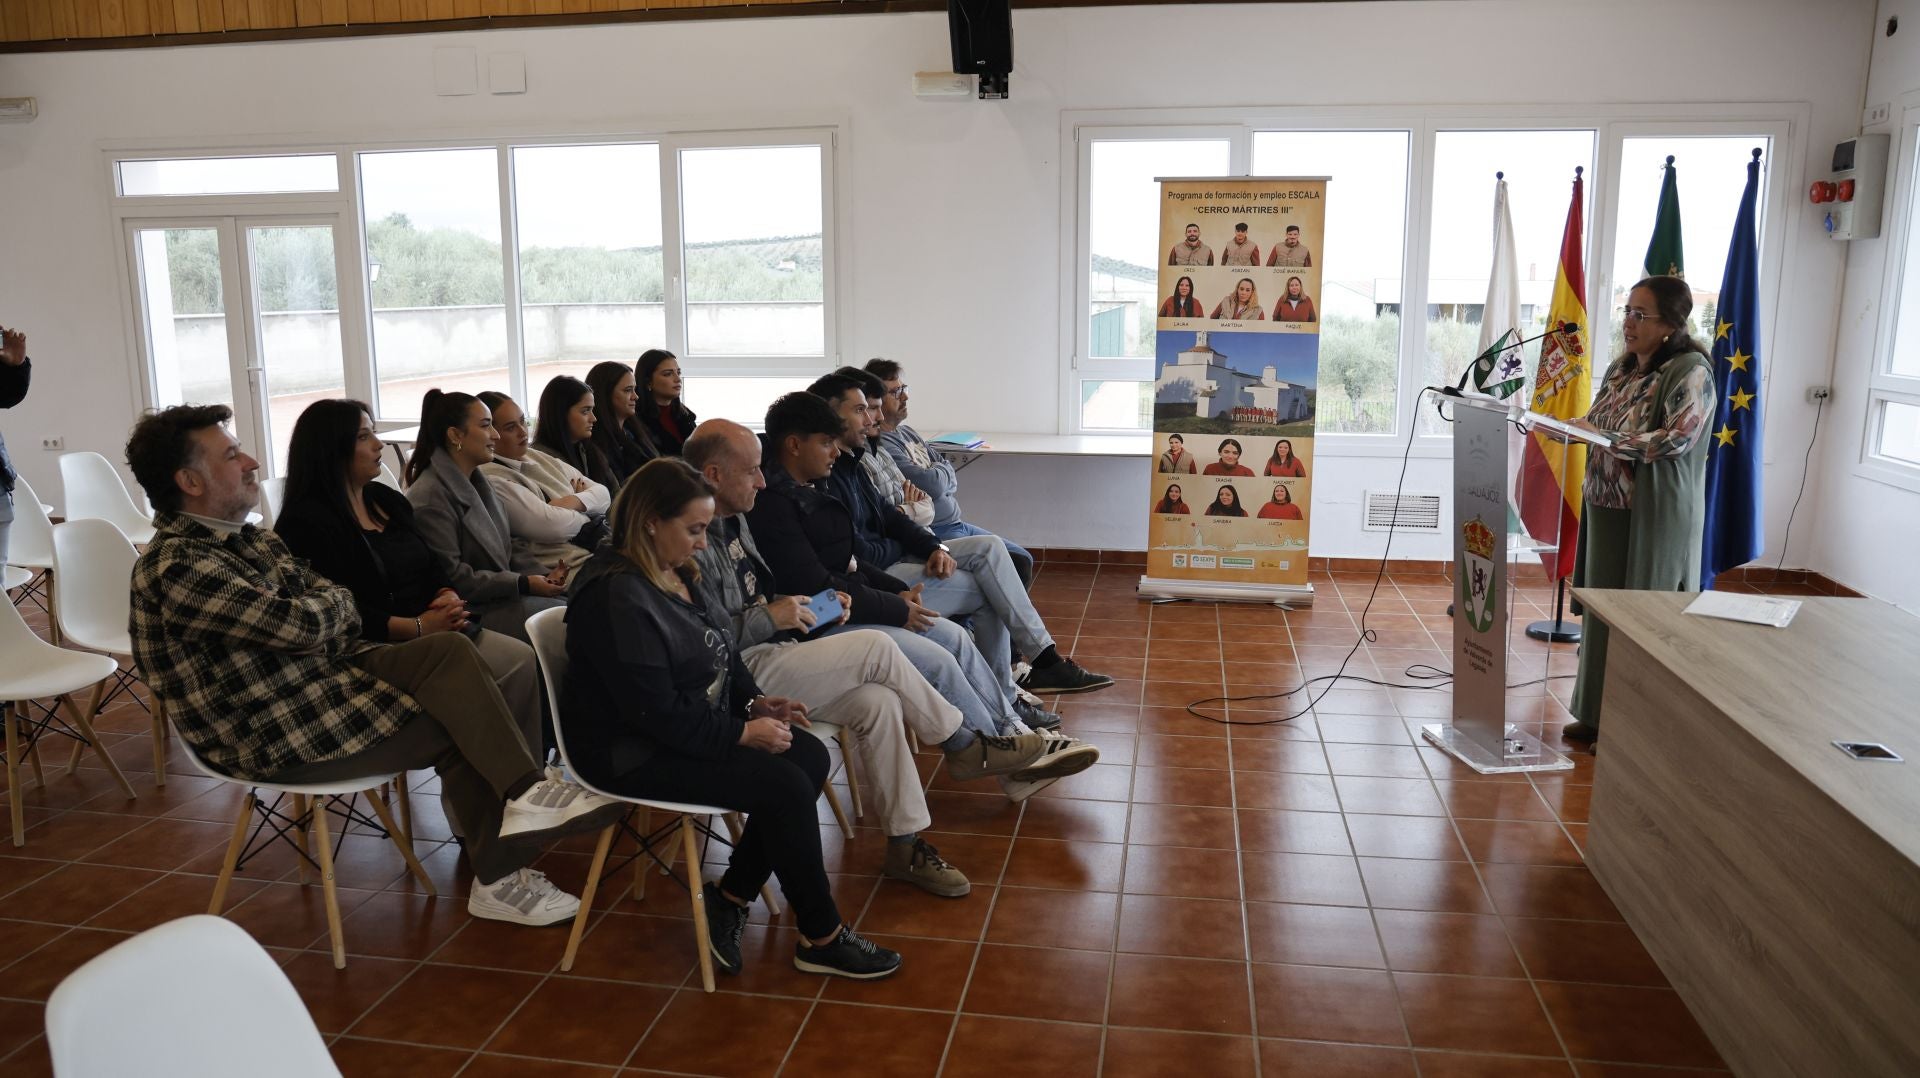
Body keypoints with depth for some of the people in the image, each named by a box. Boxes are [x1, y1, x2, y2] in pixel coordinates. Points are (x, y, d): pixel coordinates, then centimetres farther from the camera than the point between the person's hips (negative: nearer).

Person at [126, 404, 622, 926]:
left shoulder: (251, 540, 13)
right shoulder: (175, 569, -18)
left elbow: (340, 610, 9)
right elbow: (303, 624, -23)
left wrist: (322, 609, -14)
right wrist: (334, 602, -1)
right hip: (278, 741, -8)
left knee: (449, 650, -13)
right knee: (461, 717, -13)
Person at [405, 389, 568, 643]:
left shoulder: (478, 484, 17)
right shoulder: (429, 497, -13)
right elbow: (450, 576, -18)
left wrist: (545, 574, 0)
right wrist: (523, 584, -19)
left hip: (501, 593, 9)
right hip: (474, 612, -9)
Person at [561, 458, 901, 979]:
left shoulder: (676, 573, 6)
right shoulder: (616, 598, -24)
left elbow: (721, 656, 18)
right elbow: (657, 714, -26)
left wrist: (754, 701, 1)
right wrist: (742, 733, -19)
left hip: (694, 729, 10)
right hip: (633, 755, -10)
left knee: (811, 756, -6)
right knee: (783, 786, -20)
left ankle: (728, 901, 4)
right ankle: (822, 940, -3)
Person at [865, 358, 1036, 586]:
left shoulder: (907, 431, 14)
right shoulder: (880, 444, -18)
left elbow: (951, 479, 15)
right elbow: (933, 485, -24)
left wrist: (940, 476, -8)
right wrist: (945, 471, -1)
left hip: (956, 524, 10)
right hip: (934, 533, -10)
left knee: (1022, 560, 10)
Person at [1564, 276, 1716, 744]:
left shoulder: (1690, 371, -10)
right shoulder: (1621, 368, 14)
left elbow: (1676, 439, -20)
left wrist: (1604, 437, -22)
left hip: (1655, 517, -7)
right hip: (1607, 506, 7)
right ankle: (1598, 713, 22)